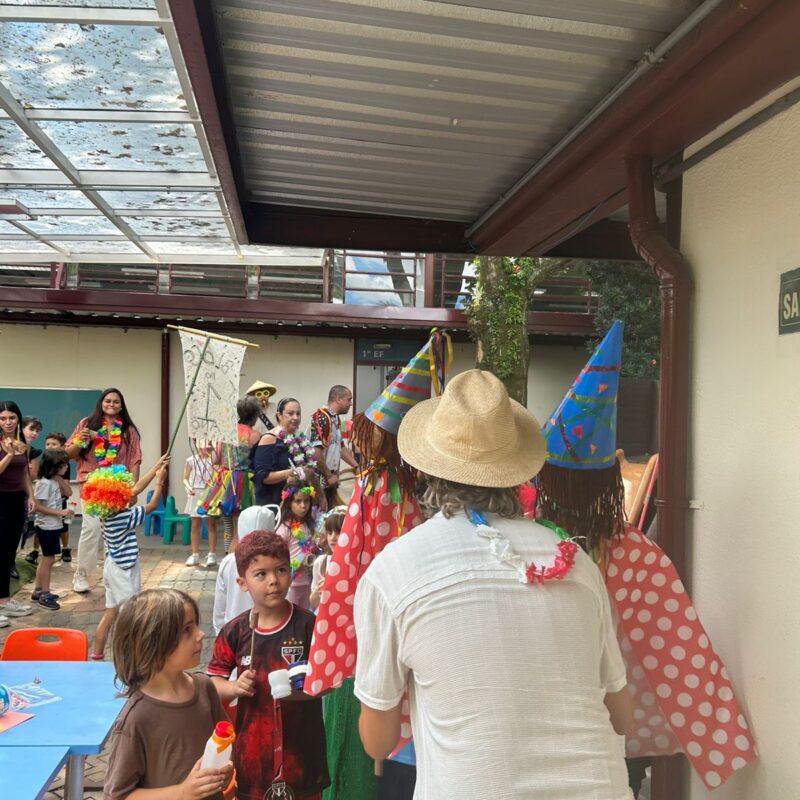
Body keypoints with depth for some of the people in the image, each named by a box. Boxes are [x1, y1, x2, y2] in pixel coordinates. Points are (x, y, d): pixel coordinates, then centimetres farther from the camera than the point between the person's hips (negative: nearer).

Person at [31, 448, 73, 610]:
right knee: (48, 559, -4)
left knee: (46, 559, 16)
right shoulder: (45, 483, -19)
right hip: (46, 526, -10)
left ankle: (38, 591, 26)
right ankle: (44, 594, 4)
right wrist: (59, 512, -22)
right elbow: (38, 506, -22)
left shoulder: (55, 481, 8)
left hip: (54, 526, 10)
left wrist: (60, 479, 6)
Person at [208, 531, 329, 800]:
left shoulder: (308, 624, -10)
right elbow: (213, 682, 4)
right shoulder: (234, 631, -4)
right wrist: (235, 687, -14)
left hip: (300, 745, -1)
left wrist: (306, 687, -22)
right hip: (252, 745, 1)